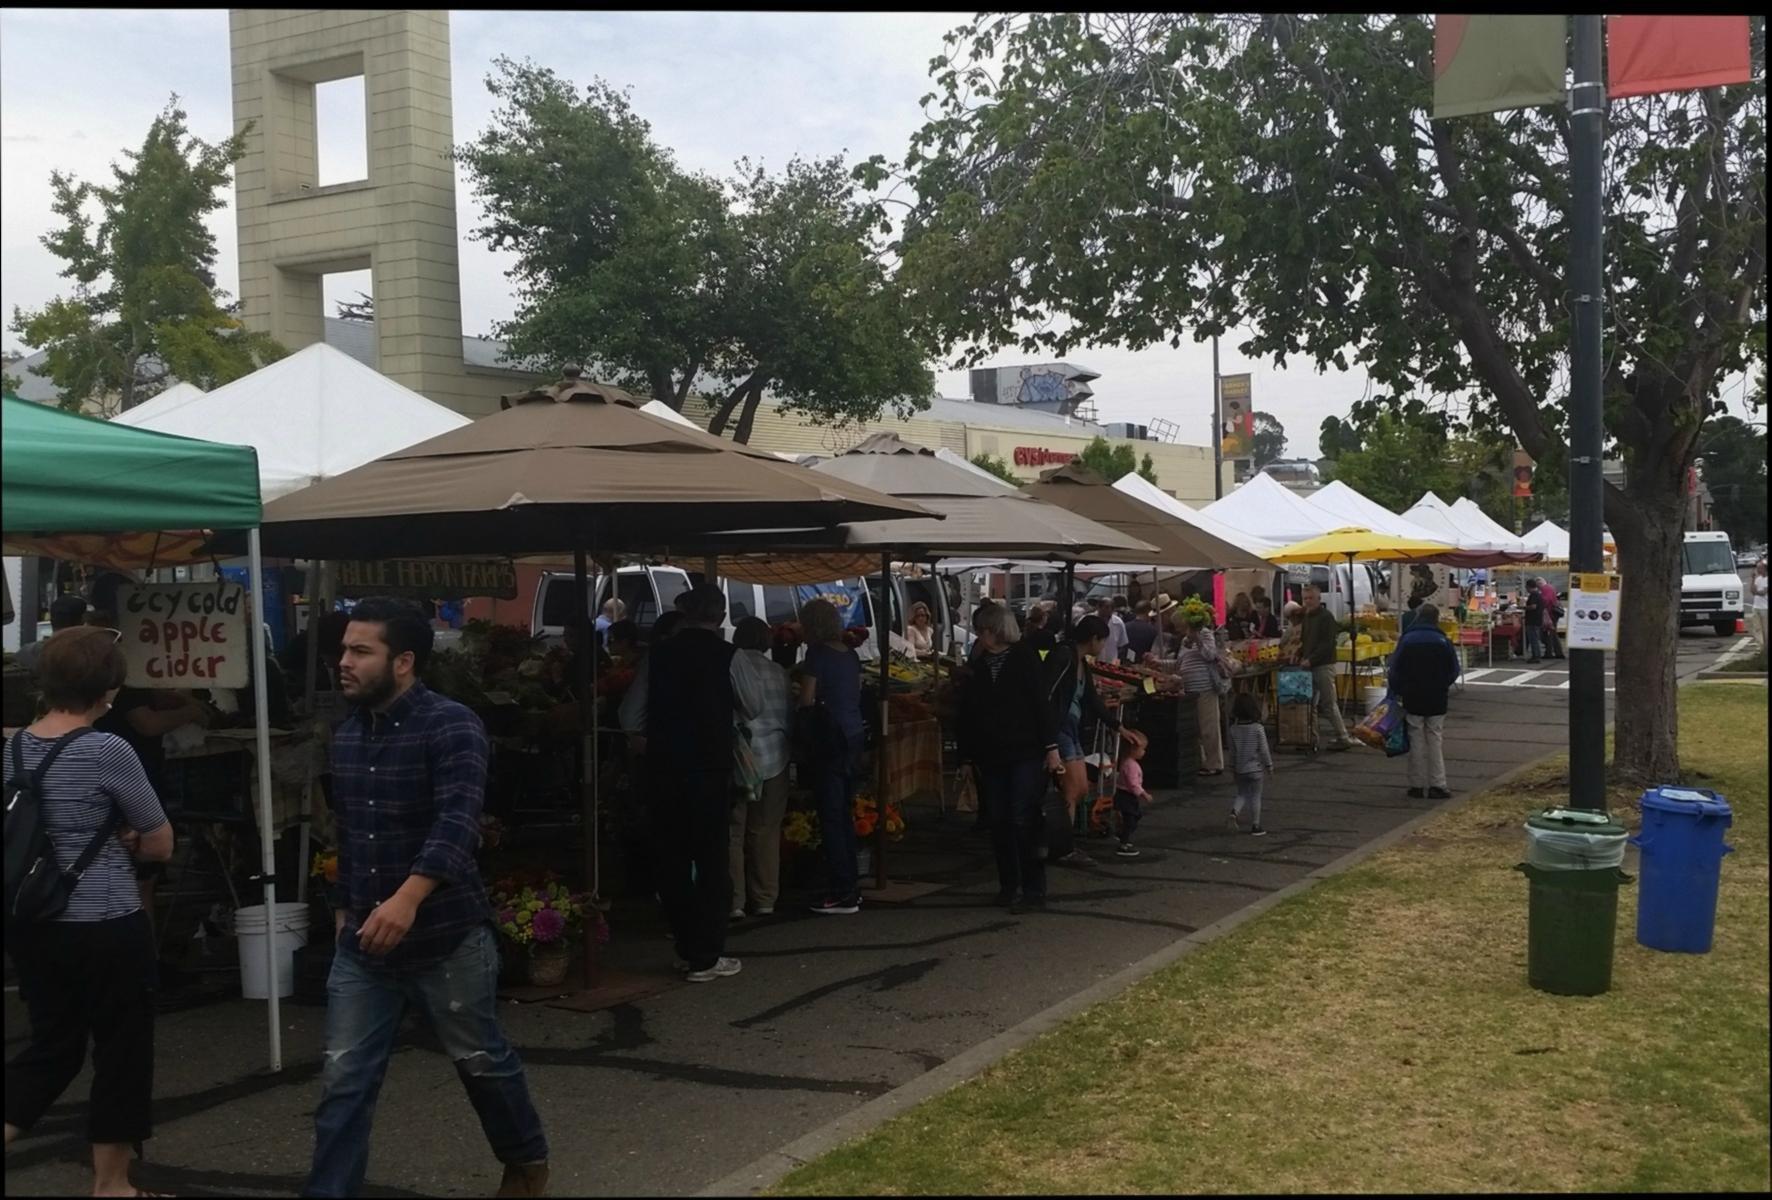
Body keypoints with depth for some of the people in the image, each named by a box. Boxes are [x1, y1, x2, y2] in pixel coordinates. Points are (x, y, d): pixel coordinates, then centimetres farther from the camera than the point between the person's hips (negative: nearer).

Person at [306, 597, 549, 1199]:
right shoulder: (347, 733, 6)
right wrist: (345, 904, 21)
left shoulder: (451, 726, -16)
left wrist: (409, 898, -43)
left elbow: (457, 821, -30)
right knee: (343, 1081, 3)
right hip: (362, 943, 5)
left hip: (447, 936, -5)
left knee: (481, 1060, 14)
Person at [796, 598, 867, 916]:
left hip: (828, 738, -8)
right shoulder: (851, 655, 11)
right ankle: (849, 887, 21)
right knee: (845, 814, 15)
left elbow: (807, 699, -10)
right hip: (853, 736, 8)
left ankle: (842, 893, -4)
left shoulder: (818, 654, -11)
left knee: (831, 816, -5)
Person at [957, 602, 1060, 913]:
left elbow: (1042, 702, -7)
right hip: (991, 757, 5)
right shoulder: (977, 668, 9)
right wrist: (967, 757, 9)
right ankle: (1008, 886, 18)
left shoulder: (1025, 658, -3)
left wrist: (1051, 748, -12)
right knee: (999, 823, 6)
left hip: (1026, 754, -4)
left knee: (1022, 821, -10)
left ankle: (1033, 890, -3)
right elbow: (967, 714, 10)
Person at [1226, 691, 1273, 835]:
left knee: (1242, 794, 17)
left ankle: (1235, 811, -9)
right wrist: (1269, 766, 1)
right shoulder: (1258, 728, -15)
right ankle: (1255, 825, 10)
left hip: (1240, 769, 3)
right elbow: (1264, 749, -10)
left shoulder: (1234, 729, -4)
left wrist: (1233, 766, 17)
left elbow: (1232, 750, 5)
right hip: (1255, 768, -3)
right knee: (1255, 796, 6)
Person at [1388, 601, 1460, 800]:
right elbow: (1453, 671, 1)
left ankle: (1417, 785, 9)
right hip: (1437, 699, 0)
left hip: (1412, 699, 0)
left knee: (1416, 741, 7)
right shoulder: (1442, 641, -5)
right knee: (1434, 740, 7)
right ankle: (1437, 785, 2)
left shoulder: (1406, 640, -6)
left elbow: (1395, 671, -4)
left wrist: (1397, 691, 10)